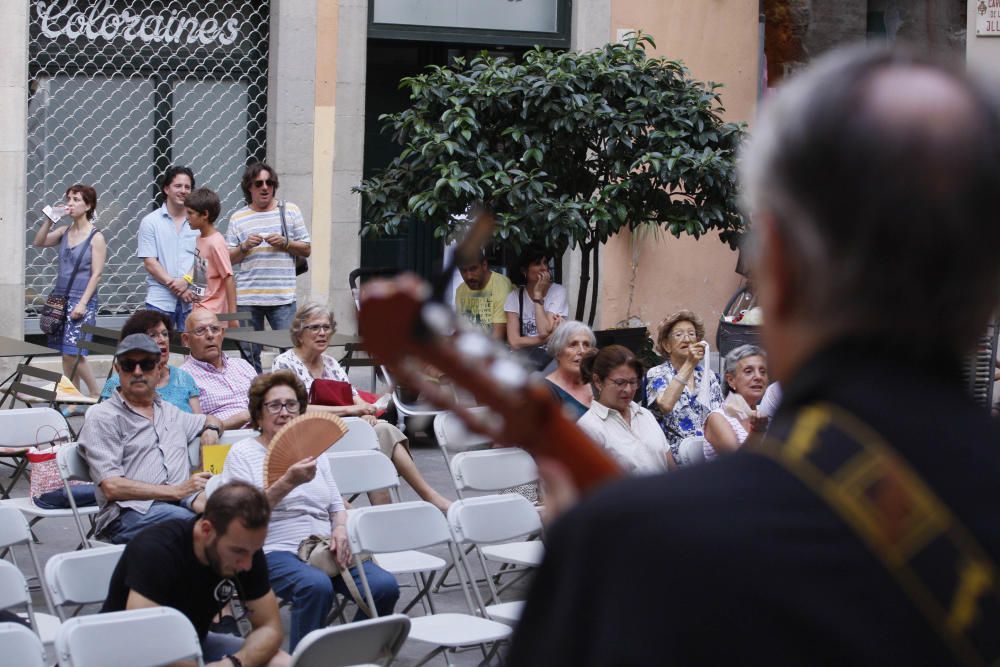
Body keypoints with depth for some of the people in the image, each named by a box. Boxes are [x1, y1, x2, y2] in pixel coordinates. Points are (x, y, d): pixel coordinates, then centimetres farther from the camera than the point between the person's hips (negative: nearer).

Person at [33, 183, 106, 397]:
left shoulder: (96, 237, -7)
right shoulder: (65, 232, 10)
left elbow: (96, 274, -11)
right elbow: (39, 242, 7)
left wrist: (83, 303, -17)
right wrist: (48, 220, -5)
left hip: (82, 301, -6)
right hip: (60, 298, 6)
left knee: (73, 352, -12)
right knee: (66, 353, 6)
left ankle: (95, 394, 2)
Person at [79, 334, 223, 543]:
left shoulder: (168, 412, 30)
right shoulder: (103, 418, 8)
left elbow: (211, 421, 52)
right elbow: (112, 487, -5)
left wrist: (211, 429, 25)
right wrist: (176, 491, -10)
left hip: (180, 504, 6)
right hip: (129, 512, -6)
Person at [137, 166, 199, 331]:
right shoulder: (150, 222, 5)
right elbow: (150, 263, 0)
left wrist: (186, 281, -13)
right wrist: (174, 285, -10)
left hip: (192, 300, 1)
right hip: (160, 300, -1)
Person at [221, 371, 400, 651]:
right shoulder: (242, 454, 6)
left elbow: (337, 507, 25)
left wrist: (340, 529, 1)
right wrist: (288, 482, -20)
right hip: (275, 553, -5)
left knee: (384, 586, -22)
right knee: (316, 585, -39)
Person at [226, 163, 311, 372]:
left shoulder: (290, 211, 10)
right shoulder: (238, 218, 10)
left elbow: (306, 250, 11)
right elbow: (228, 259, 10)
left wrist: (285, 243, -7)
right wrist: (244, 247, -8)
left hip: (283, 297, -1)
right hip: (247, 299, 1)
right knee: (249, 355, 5)